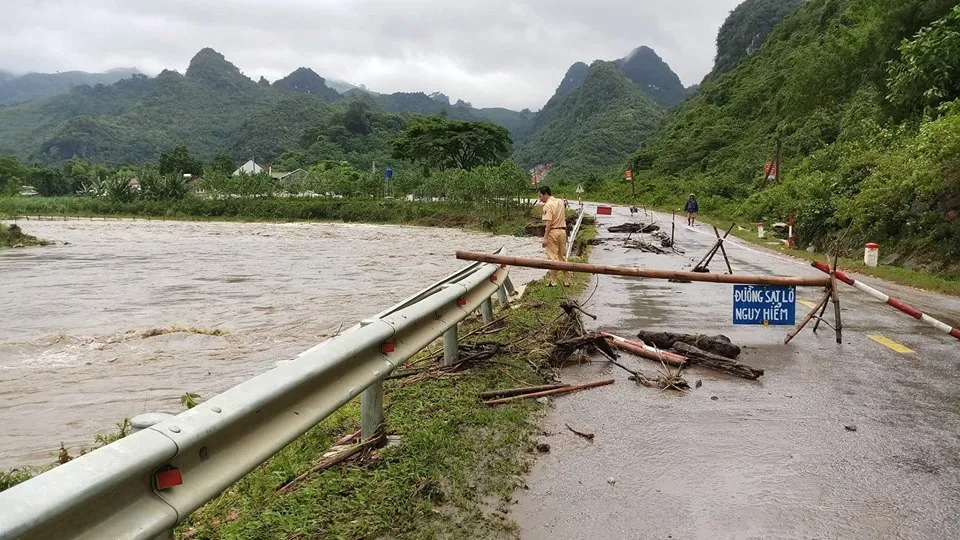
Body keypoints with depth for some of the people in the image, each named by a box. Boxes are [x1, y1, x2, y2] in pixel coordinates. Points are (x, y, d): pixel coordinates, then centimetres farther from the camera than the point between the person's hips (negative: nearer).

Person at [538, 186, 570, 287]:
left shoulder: (548, 205, -14)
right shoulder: (560, 201, 10)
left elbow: (548, 222, -21)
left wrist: (545, 237, -21)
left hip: (553, 232, -7)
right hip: (562, 231, 7)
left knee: (553, 257, -1)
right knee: (563, 256, 13)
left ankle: (552, 281, 2)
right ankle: (566, 280, 16)